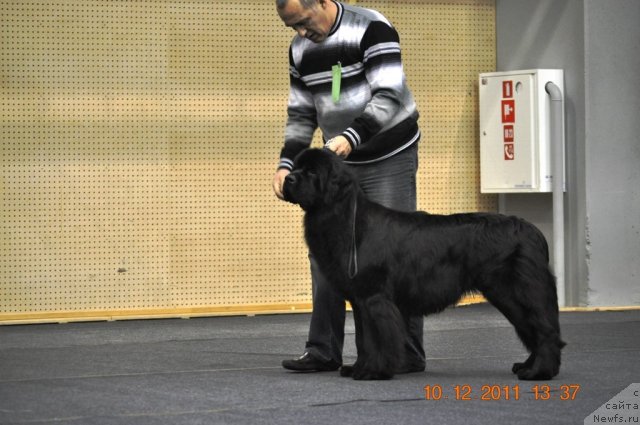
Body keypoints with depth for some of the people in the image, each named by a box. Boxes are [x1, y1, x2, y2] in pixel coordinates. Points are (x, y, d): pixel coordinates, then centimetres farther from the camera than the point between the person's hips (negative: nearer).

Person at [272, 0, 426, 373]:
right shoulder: (301, 49, 2)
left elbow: (389, 97, -26)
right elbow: (301, 115, 9)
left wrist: (350, 136, -39)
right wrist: (287, 164, -5)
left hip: (390, 160, -7)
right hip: (340, 162, 7)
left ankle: (408, 353, 0)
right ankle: (324, 350, 10)